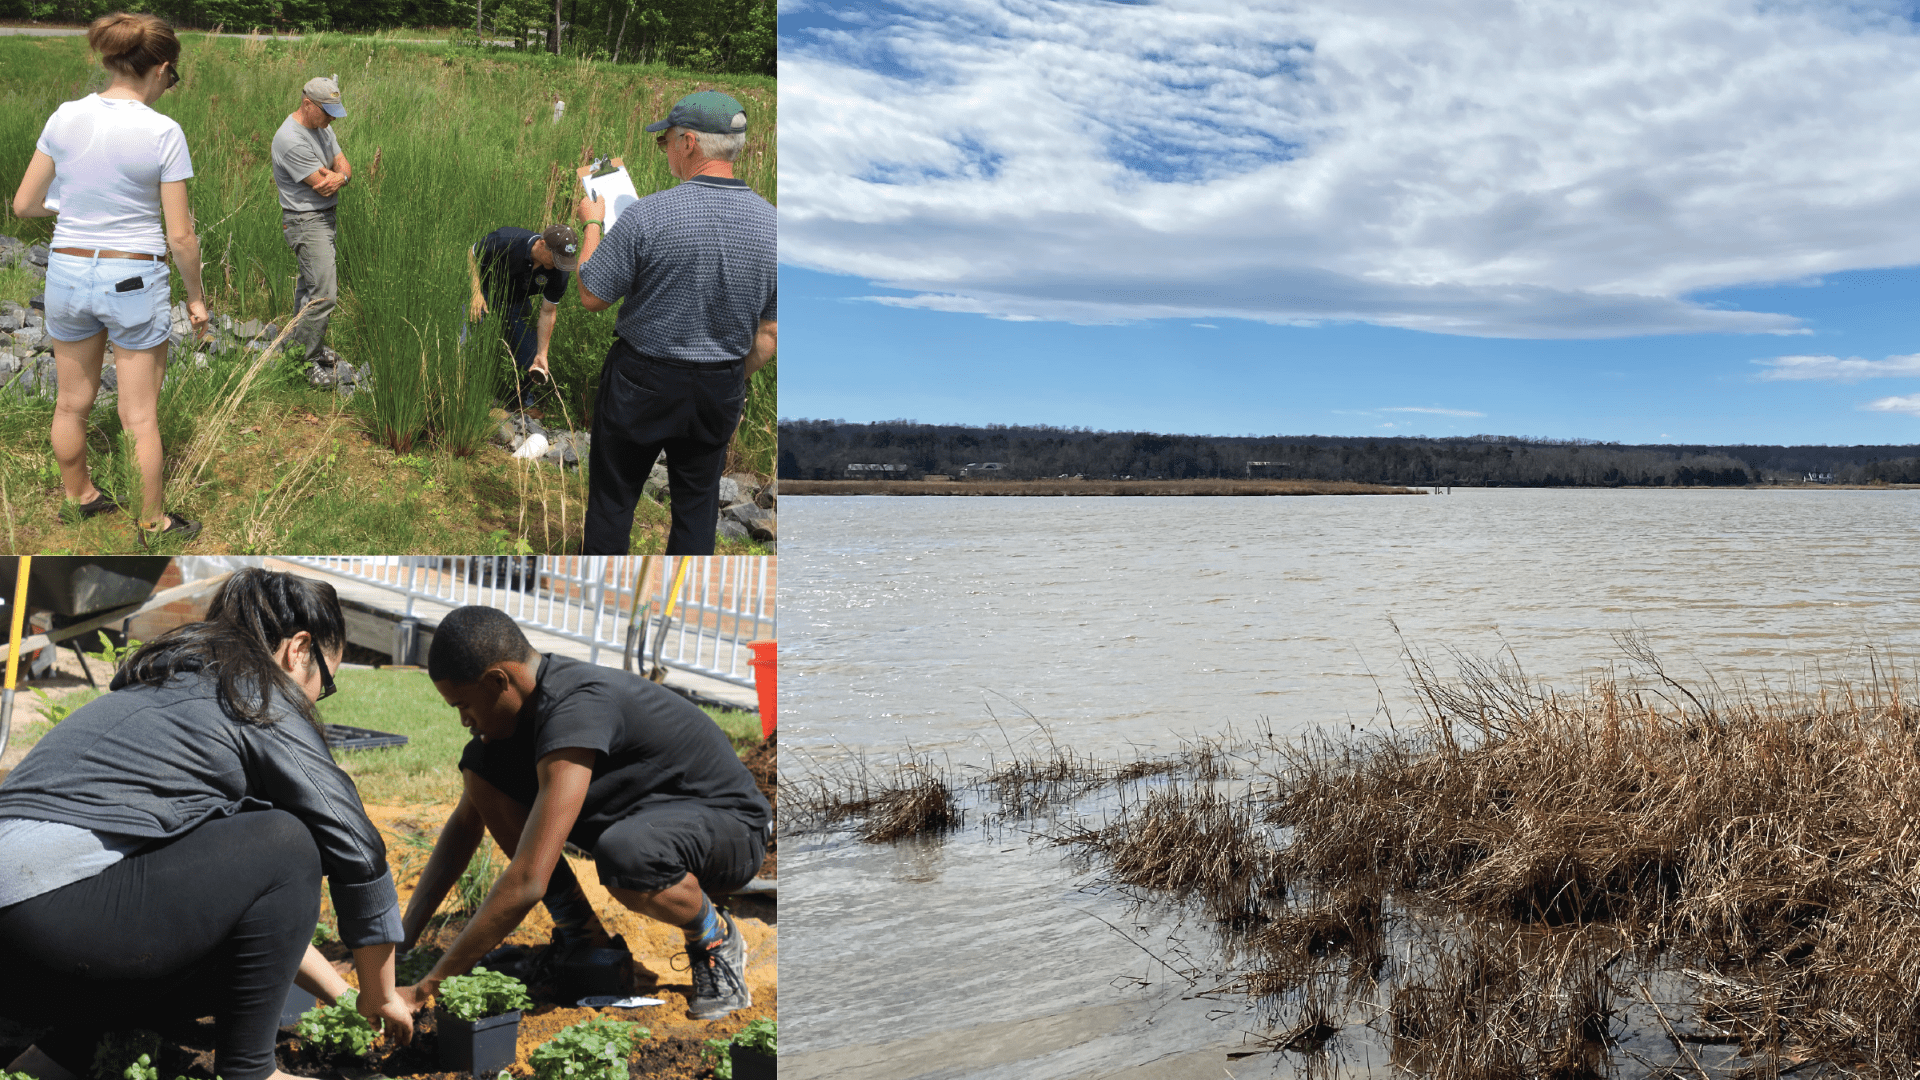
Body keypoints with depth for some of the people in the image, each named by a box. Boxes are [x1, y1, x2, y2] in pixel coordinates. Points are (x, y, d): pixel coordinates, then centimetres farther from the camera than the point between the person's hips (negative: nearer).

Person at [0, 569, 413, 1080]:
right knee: (284, 844, -3)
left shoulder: (169, 686, 27)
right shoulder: (258, 695, 0)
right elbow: (356, 846, 0)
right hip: (54, 911, -10)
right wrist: (379, 994, 14)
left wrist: (339, 993, 33)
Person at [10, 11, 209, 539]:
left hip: (68, 272, 4)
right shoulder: (162, 132, -15)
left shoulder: (65, 118, -4)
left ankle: (78, 497, 41)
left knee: (72, 403, 21)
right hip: (135, 279, -4)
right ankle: (152, 524, 22)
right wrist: (195, 296, 2)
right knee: (140, 417, 9)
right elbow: (180, 237, -12)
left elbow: (25, 204, 4)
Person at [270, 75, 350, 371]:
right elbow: (322, 186, -20)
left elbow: (344, 165, 8)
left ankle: (301, 343, 30)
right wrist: (341, 172, 0)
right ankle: (300, 359, -3)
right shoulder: (291, 140, -23)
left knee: (312, 284, 18)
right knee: (324, 294, -13)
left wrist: (339, 176, -17)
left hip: (326, 217, 10)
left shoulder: (321, 125, 8)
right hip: (305, 221, -10)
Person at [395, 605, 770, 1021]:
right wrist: (403, 937, 2)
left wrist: (427, 988, -30)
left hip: (731, 830, -8)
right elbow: (465, 825, 9)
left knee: (623, 855, -43)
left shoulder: (576, 709, -33)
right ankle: (581, 933, 5)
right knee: (481, 764, -3)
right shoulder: (526, 699, -5)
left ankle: (717, 940, -8)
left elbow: (527, 882, -36)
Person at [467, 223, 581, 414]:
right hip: (485, 292, -3)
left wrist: (542, 354, -16)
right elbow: (472, 254, -15)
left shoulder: (558, 272, -24)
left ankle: (523, 402, 26)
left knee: (529, 359, 0)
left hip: (517, 303, 3)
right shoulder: (506, 241, -35)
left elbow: (548, 312, -13)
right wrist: (476, 293, -25)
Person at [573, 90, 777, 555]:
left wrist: (592, 224, 5)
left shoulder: (646, 215, -21)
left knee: (612, 498, 14)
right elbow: (769, 332, 0)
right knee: (697, 506, 16)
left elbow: (591, 298, -10)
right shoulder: (773, 224, -7)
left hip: (641, 380, -3)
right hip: (720, 388, 3)